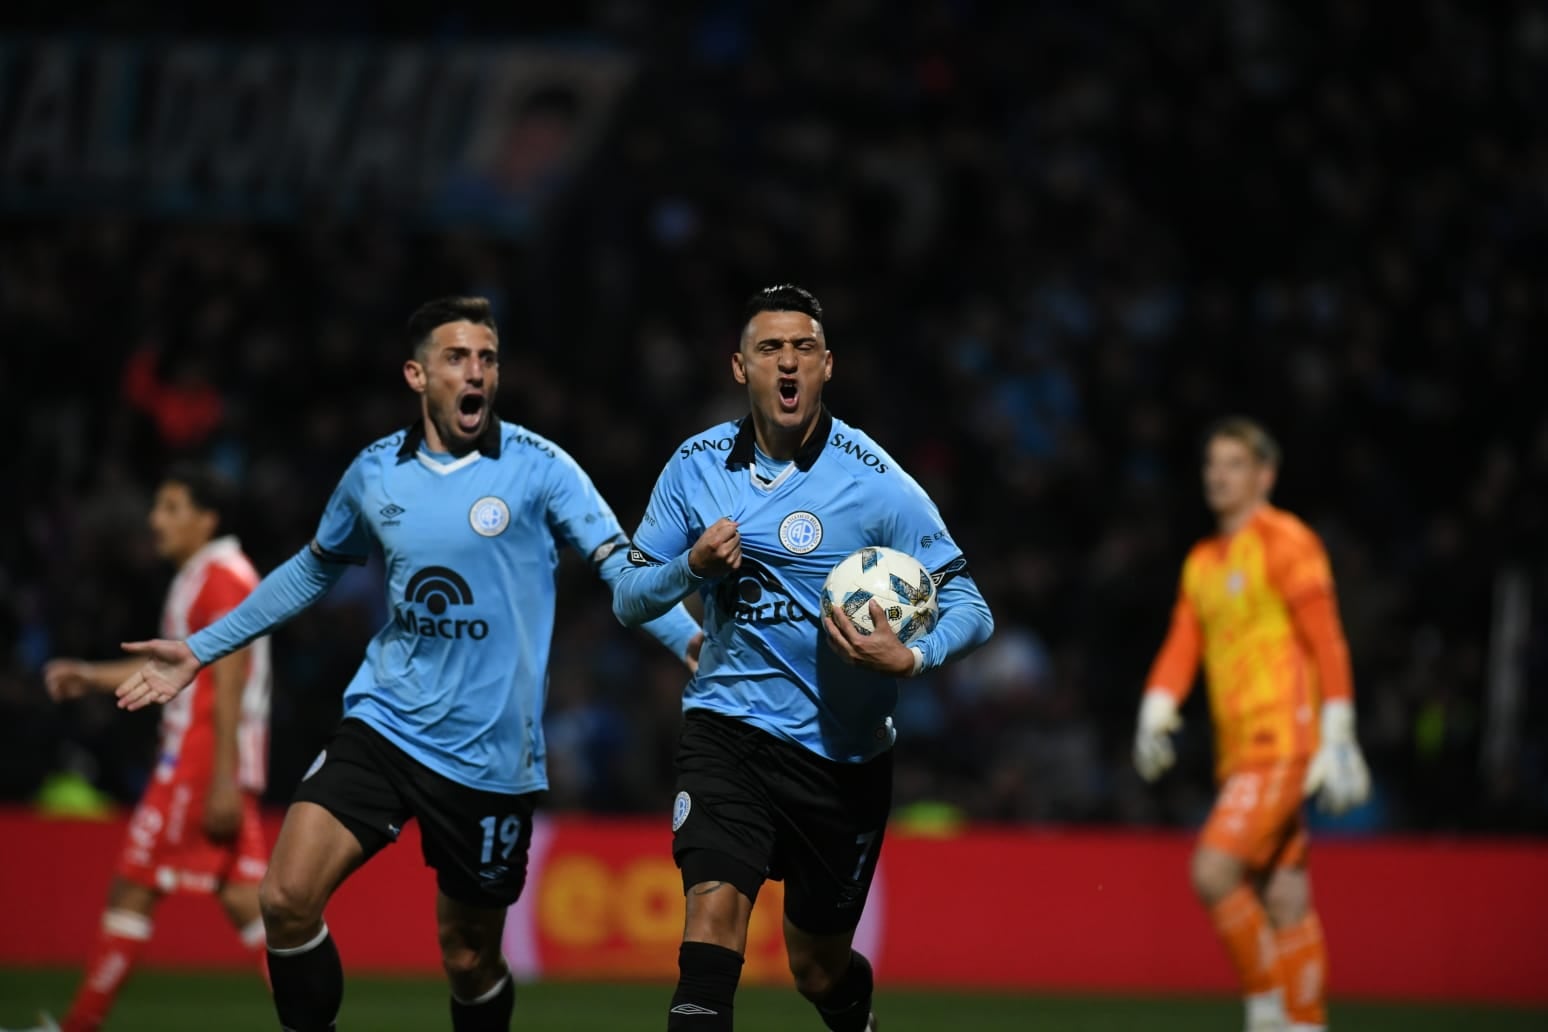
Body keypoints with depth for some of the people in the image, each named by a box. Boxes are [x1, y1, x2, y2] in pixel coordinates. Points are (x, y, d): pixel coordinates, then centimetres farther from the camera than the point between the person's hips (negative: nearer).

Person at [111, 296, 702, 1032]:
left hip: (490, 753, -3)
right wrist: (201, 650, 24)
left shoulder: (536, 467, -6)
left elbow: (621, 566, -13)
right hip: (383, 724, 3)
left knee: (470, 959, 6)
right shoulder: (375, 474, 5)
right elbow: (313, 570, 22)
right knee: (286, 899, -16)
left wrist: (690, 642, -32)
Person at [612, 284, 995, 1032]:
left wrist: (909, 660, -31)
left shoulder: (875, 483, -11)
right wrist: (693, 564, -15)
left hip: (843, 750, -1)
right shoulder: (697, 465, -1)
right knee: (714, 912, -23)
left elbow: (970, 610, -10)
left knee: (818, 966, 12)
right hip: (728, 726, 1)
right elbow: (629, 599, 6)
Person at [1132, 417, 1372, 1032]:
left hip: (1282, 743, -8)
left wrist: (1337, 741, -15)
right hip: (1238, 750, 8)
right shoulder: (1202, 562, 18)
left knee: (1213, 872, -18)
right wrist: (1155, 719, -3)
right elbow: (1182, 648, 14)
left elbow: (1327, 643, -10)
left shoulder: (1284, 542, -6)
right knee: (1283, 901, 8)